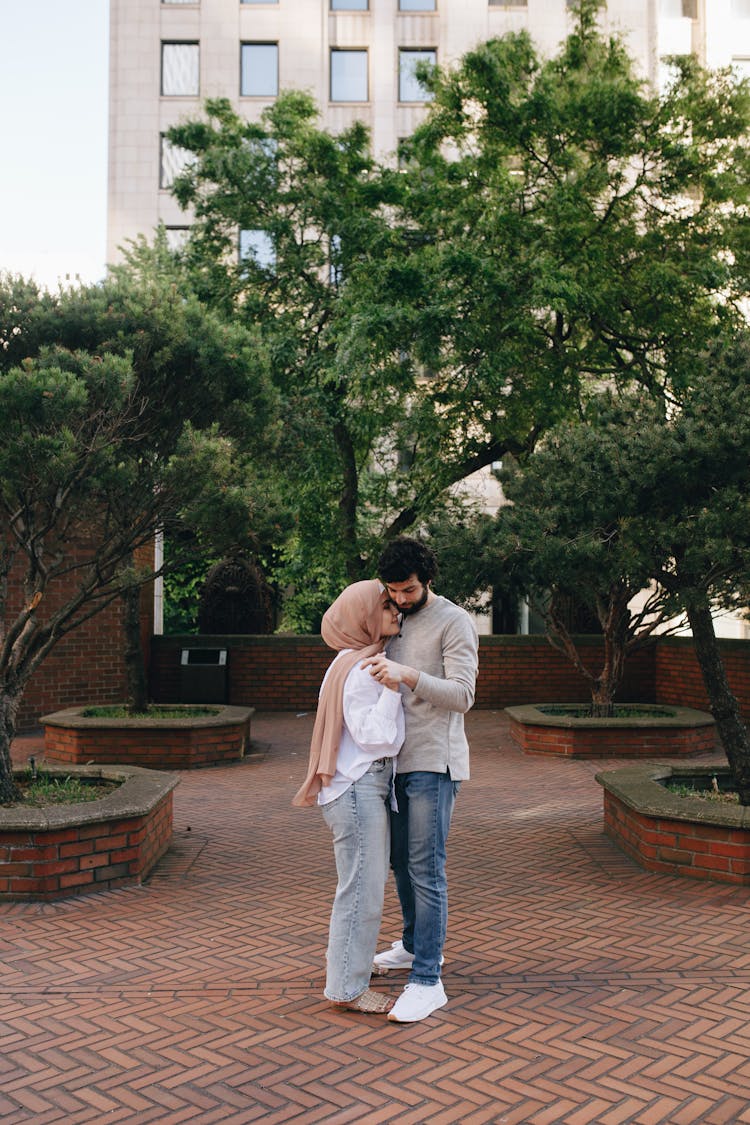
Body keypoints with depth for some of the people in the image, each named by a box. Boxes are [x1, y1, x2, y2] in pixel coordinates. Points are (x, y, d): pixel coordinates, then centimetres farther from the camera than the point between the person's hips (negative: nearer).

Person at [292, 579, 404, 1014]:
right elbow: (372, 735, -21)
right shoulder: (358, 670, -17)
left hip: (370, 786, 11)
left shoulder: (370, 662, 15)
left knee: (366, 884, 21)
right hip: (358, 787, -11)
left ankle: (350, 966, 35)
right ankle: (347, 987, 6)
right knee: (363, 888, -4)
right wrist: (391, 689, -26)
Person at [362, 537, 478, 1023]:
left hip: (434, 763, -8)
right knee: (401, 860, 18)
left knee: (426, 870, -8)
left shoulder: (454, 622, -9)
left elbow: (462, 695, -19)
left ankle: (428, 981, -2)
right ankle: (415, 944, 37)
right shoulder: (396, 621, 14)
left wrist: (407, 674, -28)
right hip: (399, 760, 8)